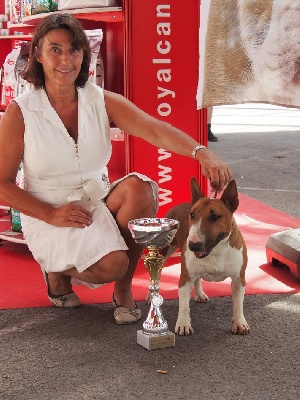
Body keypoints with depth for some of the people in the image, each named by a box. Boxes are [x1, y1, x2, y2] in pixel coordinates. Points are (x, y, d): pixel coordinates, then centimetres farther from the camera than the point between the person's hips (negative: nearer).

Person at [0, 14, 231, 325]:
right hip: (48, 219, -3)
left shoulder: (102, 102, -3)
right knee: (114, 263, -30)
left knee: (139, 188, -29)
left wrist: (202, 153, -40)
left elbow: (155, 130, -21)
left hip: (99, 206, 4)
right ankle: (58, 271, 7)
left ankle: (123, 289, -8)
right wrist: (52, 215, -18)